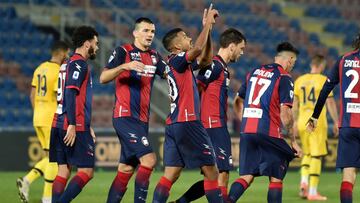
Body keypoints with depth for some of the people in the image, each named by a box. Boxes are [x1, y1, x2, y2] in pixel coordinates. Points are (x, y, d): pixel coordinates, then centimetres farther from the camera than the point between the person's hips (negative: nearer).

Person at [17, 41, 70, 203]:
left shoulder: (40, 69, 12)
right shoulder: (59, 72, -13)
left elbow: (32, 95, 15)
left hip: (38, 119, 8)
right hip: (53, 120, -8)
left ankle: (26, 181, -2)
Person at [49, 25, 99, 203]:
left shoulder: (68, 64, 21)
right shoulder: (79, 64, -8)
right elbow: (71, 93, -19)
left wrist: (87, 126, 29)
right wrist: (72, 125, -22)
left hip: (58, 125, 9)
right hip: (74, 127, -9)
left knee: (64, 171, 6)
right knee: (87, 171, -6)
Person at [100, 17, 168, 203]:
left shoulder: (154, 56, 14)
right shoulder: (123, 52, -5)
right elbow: (103, 78, -14)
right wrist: (125, 66, -29)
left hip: (142, 120, 7)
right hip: (125, 117, -7)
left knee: (126, 169, 8)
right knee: (149, 159, -20)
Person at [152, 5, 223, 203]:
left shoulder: (182, 64, 18)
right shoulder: (177, 60, -8)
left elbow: (205, 59, 27)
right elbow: (198, 48, -26)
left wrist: (208, 29, 18)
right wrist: (207, 25, -15)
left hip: (174, 125, 9)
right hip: (187, 122, -9)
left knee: (171, 174, 2)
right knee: (211, 171, -3)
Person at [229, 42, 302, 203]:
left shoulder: (253, 72, 16)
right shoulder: (284, 78, -5)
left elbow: (238, 101, 22)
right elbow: (285, 113, -11)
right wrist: (293, 141, -3)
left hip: (246, 131, 6)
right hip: (269, 133, -6)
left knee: (246, 176, 6)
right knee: (276, 178, 5)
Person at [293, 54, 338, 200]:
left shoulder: (299, 80, 7)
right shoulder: (323, 81, -7)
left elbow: (295, 103, 12)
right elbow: (330, 103, -10)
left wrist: (295, 121, 21)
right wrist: (336, 122, -4)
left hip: (303, 122, 5)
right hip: (318, 123, -5)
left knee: (307, 154, 20)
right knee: (317, 156, 0)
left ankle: (304, 181, -2)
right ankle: (312, 192, -3)